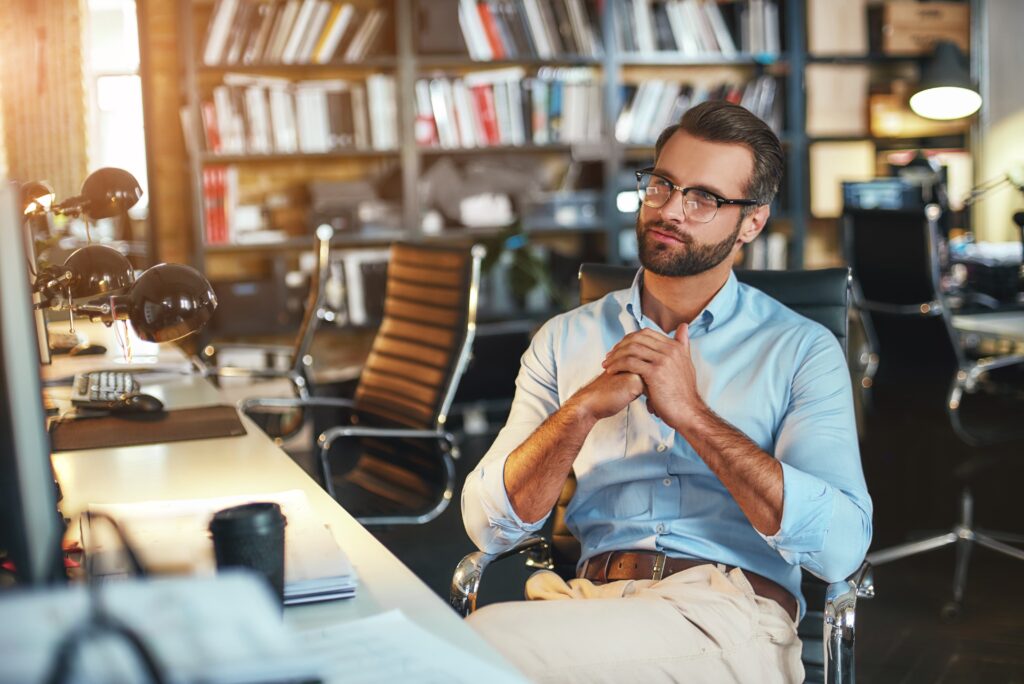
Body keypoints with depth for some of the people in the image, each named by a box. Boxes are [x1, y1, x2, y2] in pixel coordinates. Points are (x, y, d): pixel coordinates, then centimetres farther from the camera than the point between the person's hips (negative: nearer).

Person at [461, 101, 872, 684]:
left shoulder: (803, 350, 6)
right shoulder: (566, 339, 15)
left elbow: (841, 547, -8)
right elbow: (488, 525, 5)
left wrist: (692, 412, -12)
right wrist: (585, 406, -10)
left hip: (729, 616, -3)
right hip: (592, 599, 3)